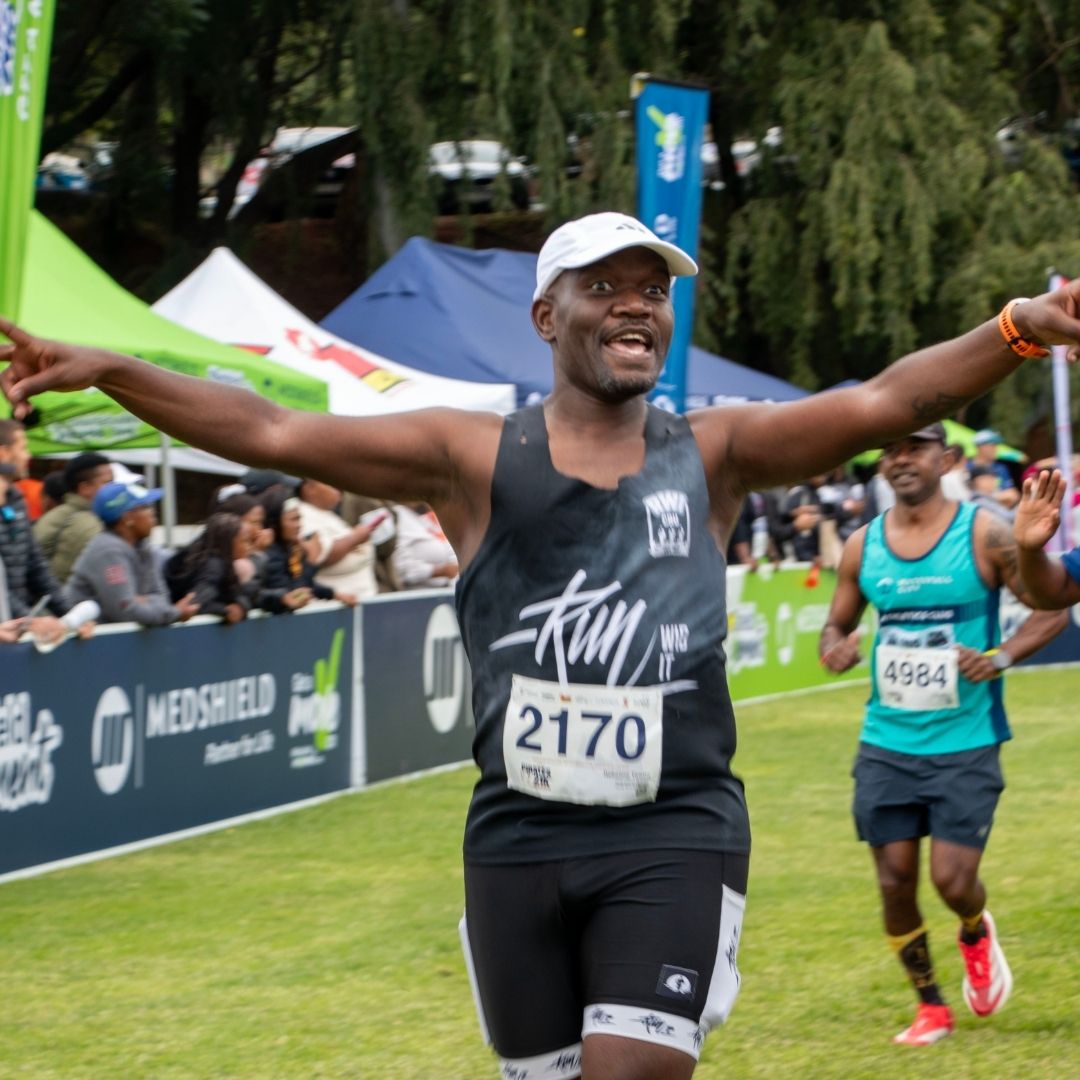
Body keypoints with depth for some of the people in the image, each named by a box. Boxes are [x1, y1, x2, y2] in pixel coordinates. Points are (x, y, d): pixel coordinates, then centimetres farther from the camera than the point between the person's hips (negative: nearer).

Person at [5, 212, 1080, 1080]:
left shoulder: (713, 455, 5)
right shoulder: (476, 459, 3)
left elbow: (884, 402, -6)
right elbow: (271, 433, -1)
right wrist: (110, 371, -10)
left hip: (675, 839, -1)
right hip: (518, 840, 1)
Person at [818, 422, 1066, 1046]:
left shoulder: (985, 534, -7)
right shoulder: (862, 546, 4)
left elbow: (1054, 606, -2)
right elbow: (839, 624, 16)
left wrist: (1002, 657, -18)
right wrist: (836, 648, -8)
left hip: (965, 743, -3)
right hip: (887, 743, 3)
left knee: (953, 879, -9)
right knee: (895, 881, 1)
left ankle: (977, 934, 28)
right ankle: (931, 1007, 20)